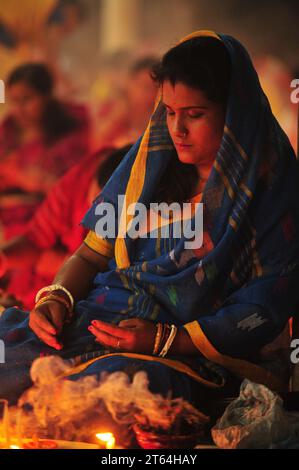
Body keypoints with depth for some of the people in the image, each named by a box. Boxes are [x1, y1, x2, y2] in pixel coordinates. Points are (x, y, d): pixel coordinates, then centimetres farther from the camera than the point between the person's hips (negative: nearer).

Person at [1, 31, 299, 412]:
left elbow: (265, 313, -8)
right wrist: (57, 298, -7)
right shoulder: (149, 157, 11)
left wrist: (165, 339, -18)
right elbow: (92, 253, 15)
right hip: (104, 316, 5)